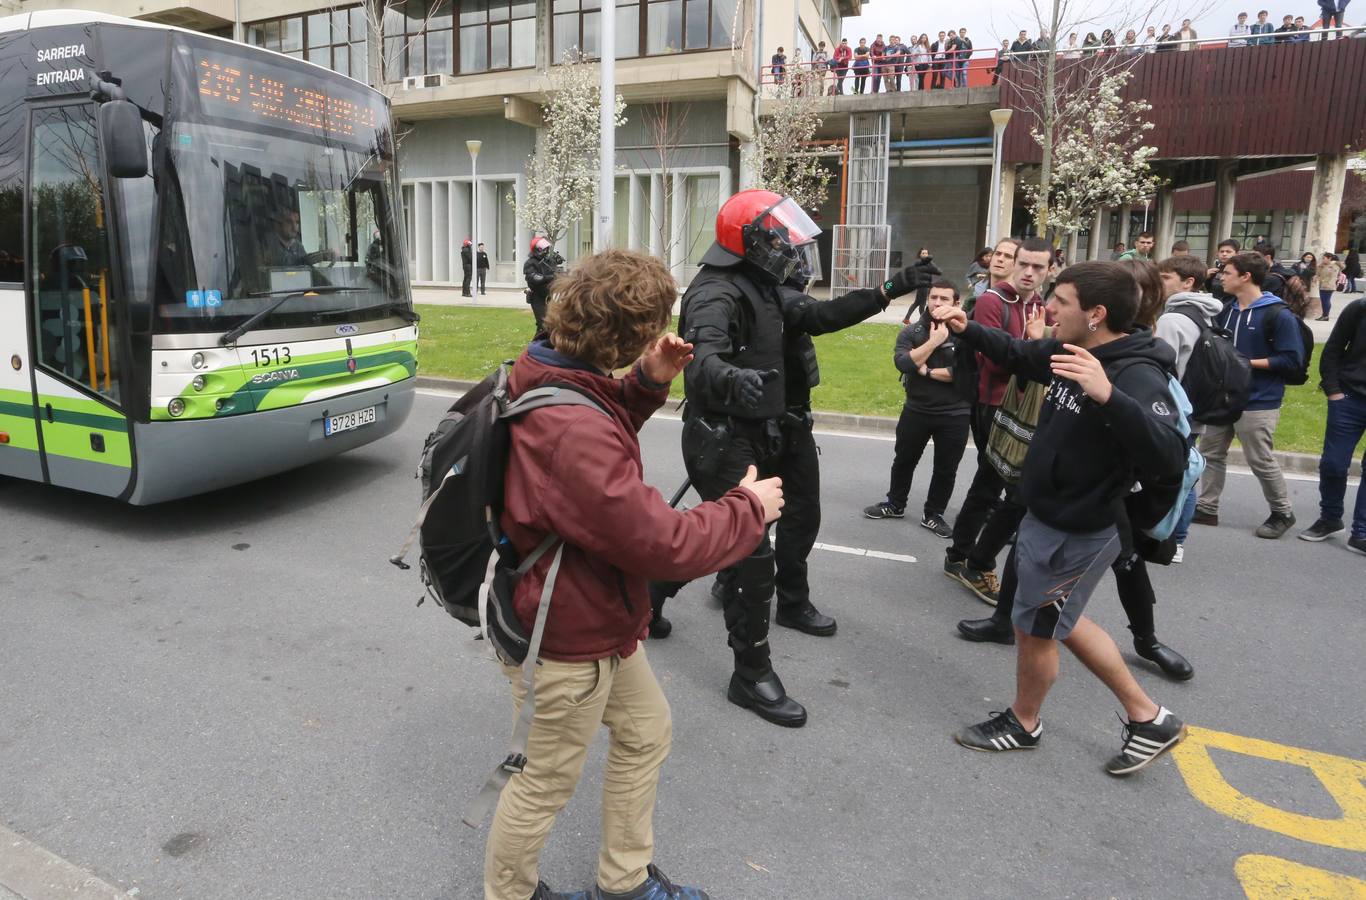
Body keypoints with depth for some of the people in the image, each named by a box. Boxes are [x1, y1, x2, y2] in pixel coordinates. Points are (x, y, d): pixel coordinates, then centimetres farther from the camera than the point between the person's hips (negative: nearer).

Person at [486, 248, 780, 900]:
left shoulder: (552, 376, -5)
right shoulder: (571, 432, -35)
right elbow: (664, 545, -33)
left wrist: (648, 381, -2)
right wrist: (749, 507, -15)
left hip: (595, 618, 10)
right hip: (565, 642, -10)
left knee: (645, 731, 25)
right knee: (545, 784, 14)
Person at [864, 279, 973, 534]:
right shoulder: (912, 331, -2)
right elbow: (902, 363, -18)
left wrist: (927, 371, -16)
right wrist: (933, 341, -19)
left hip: (955, 415, -1)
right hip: (916, 410, 2)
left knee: (946, 469, 10)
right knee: (903, 460, 15)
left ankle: (933, 515, 26)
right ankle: (895, 504, 35)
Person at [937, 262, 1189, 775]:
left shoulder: (1137, 377, -27)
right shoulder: (1070, 352, -2)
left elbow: (1170, 459, -40)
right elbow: (1019, 355, 18)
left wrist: (1108, 396, -51)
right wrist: (967, 330, 5)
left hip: (1075, 535, -9)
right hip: (1047, 518, 9)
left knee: (1035, 628, 10)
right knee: (1061, 623, 22)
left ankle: (1023, 723, 37)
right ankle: (1149, 719, 36)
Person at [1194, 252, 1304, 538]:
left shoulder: (1277, 315, -13)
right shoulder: (1227, 310, 7)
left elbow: (1291, 359, -15)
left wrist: (1246, 362, -19)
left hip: (1258, 402, -7)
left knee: (1261, 461, 2)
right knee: (1211, 453, 10)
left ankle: (1282, 513, 22)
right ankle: (1207, 508, 21)